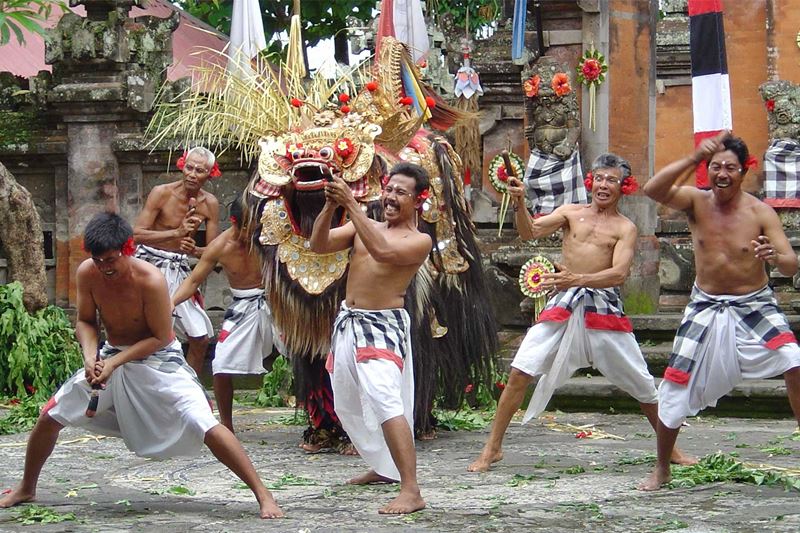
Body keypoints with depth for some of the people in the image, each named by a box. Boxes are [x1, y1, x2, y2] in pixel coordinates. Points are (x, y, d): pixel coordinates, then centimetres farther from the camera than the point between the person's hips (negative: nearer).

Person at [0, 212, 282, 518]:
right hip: (111, 357, 5)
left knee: (206, 426, -22)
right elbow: (85, 322, 2)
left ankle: (263, 495, -17)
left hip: (157, 360, -5)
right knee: (50, 417, 4)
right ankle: (26, 490, 28)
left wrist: (115, 362, -25)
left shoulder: (150, 280, -27)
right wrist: (90, 355, -18)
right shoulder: (87, 274, -13)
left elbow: (160, 338, -18)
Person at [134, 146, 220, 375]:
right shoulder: (161, 193, -13)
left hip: (179, 269, 4)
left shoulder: (210, 204, -2)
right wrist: (177, 232, -27)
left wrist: (194, 250, -22)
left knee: (200, 338, 4)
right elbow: (137, 234, -18)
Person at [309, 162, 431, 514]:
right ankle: (384, 468, 40)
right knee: (348, 404, 20)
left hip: (383, 326, -8)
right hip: (348, 323, 8)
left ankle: (411, 492, -30)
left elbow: (383, 251, -27)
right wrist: (330, 207, -16)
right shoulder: (363, 227, 11)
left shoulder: (419, 241, -8)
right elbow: (318, 244, 1)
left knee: (385, 401, -25)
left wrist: (351, 204, -27)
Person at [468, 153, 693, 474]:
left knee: (642, 383, 5)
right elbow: (530, 232, -1)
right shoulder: (571, 212, 11)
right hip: (563, 304, 1)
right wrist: (520, 203, -20)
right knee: (520, 372, -7)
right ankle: (493, 448, 2)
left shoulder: (625, 228, 3)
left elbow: (619, 273, -12)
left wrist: (577, 279, -25)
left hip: (604, 307, -1)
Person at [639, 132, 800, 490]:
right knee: (675, 389, 3)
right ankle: (661, 469, 22)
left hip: (754, 306, -2)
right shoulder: (696, 202, -8)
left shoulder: (760, 213, -12)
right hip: (706, 309, 2)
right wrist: (693, 158, -35)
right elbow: (653, 190, -27)